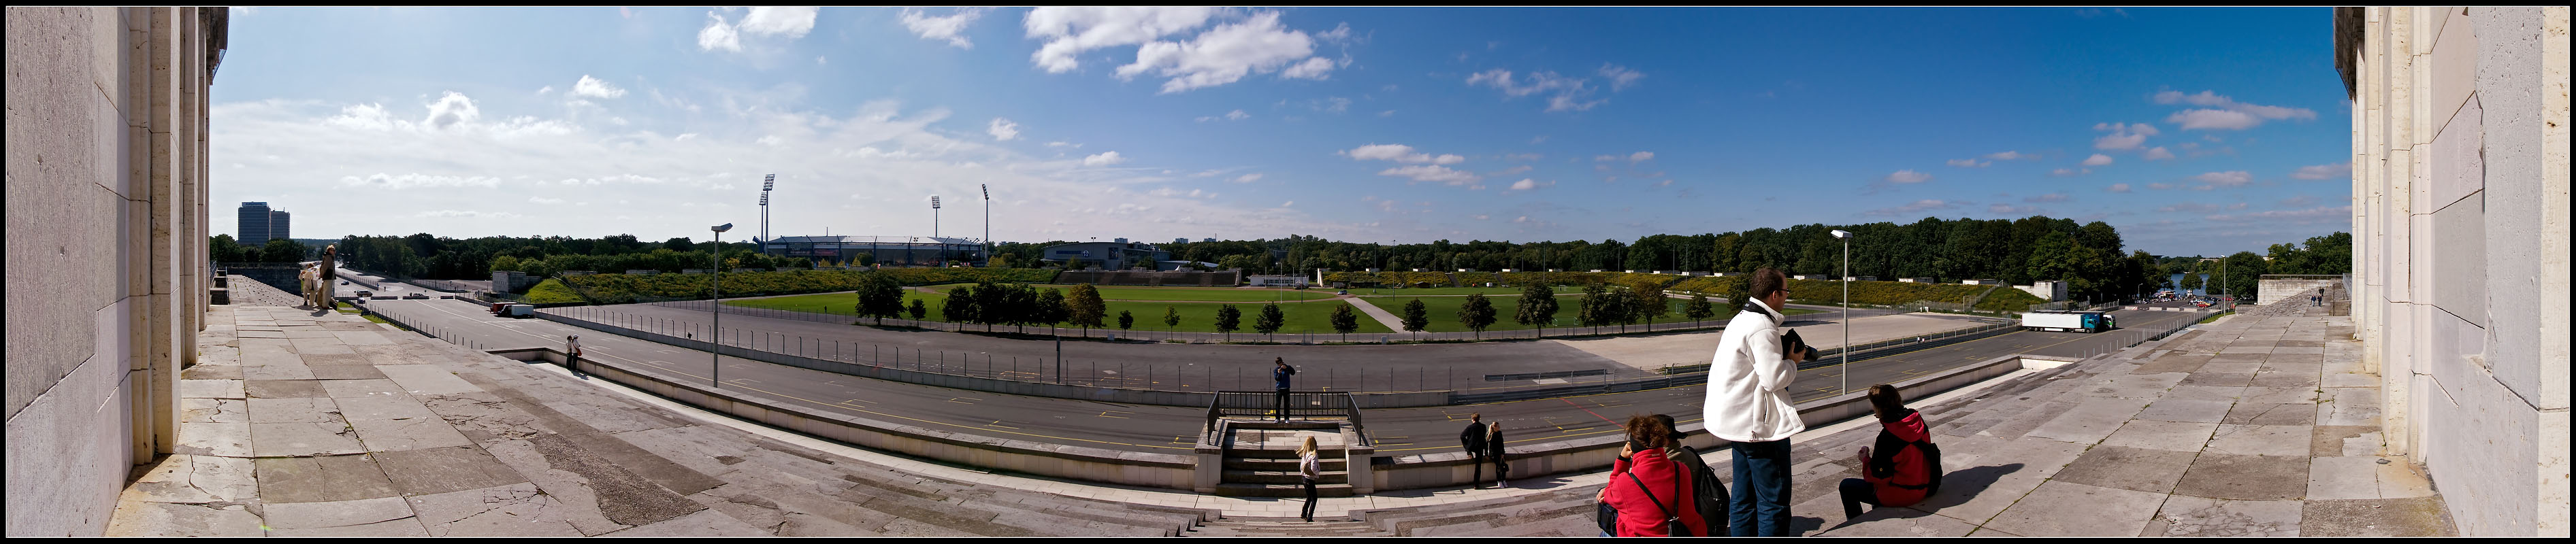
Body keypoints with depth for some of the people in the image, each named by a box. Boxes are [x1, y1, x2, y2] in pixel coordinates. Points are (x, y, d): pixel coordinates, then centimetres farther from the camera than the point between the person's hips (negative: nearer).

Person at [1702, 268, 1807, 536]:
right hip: (1761, 425, -10)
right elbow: (1773, 379, -22)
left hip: (1740, 421, 11)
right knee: (1774, 502, -3)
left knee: (1744, 498, 16)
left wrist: (1783, 358, 9)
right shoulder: (1763, 327, -20)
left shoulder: (1741, 319, 12)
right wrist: (1793, 361, -4)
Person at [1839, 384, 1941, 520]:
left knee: (1846, 486, 6)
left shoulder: (1888, 437, -28)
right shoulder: (1918, 421, -4)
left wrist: (1865, 459, -3)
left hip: (1901, 494, -9)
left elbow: (1877, 476, -21)